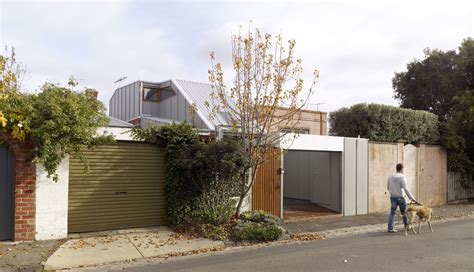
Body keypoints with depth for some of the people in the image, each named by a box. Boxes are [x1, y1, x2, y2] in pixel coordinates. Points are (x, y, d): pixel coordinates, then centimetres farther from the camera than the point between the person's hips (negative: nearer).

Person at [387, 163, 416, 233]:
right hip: (400, 197, -4)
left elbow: (388, 187, 11)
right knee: (404, 212, 12)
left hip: (393, 197, 4)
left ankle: (390, 228, -1)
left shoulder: (390, 176, 3)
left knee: (392, 212, 4)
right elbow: (406, 189, -18)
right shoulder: (402, 177, -13)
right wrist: (412, 197, -14)